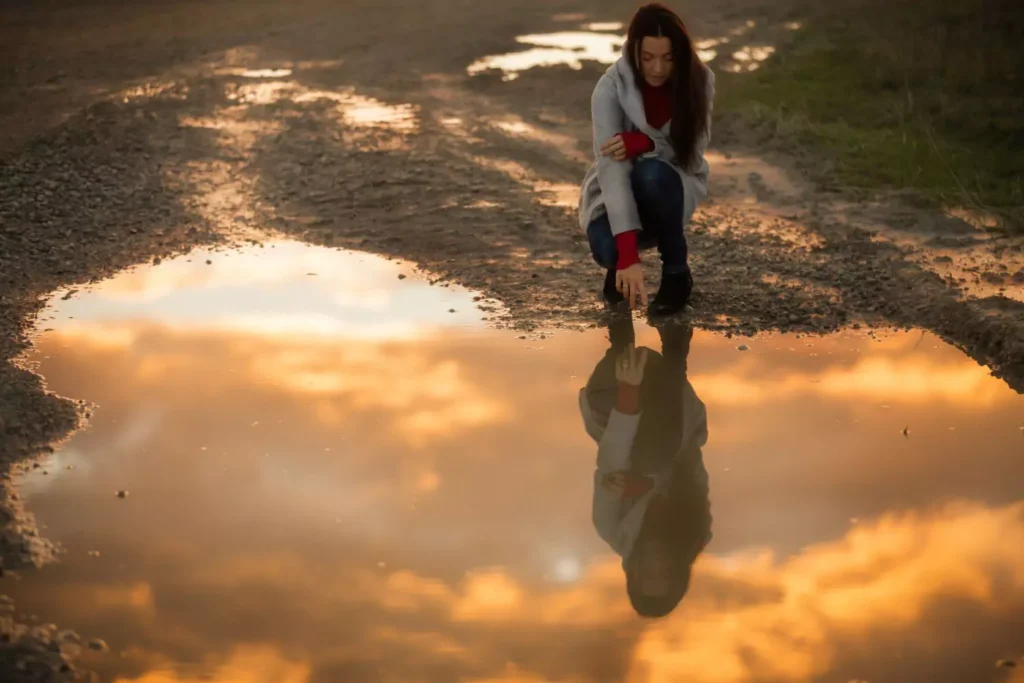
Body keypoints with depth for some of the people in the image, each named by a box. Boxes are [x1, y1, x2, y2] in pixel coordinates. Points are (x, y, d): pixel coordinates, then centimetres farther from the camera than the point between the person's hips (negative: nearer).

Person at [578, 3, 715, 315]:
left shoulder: (699, 80, -17)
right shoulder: (611, 87, -25)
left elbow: (693, 150, -12)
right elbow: (610, 165, -35)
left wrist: (642, 143, -34)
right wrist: (628, 255, -45)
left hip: (670, 186, 1)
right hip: (617, 192, -1)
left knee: (652, 173, -35)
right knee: (607, 248, -33)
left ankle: (677, 271, -11)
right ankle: (618, 263, 7)